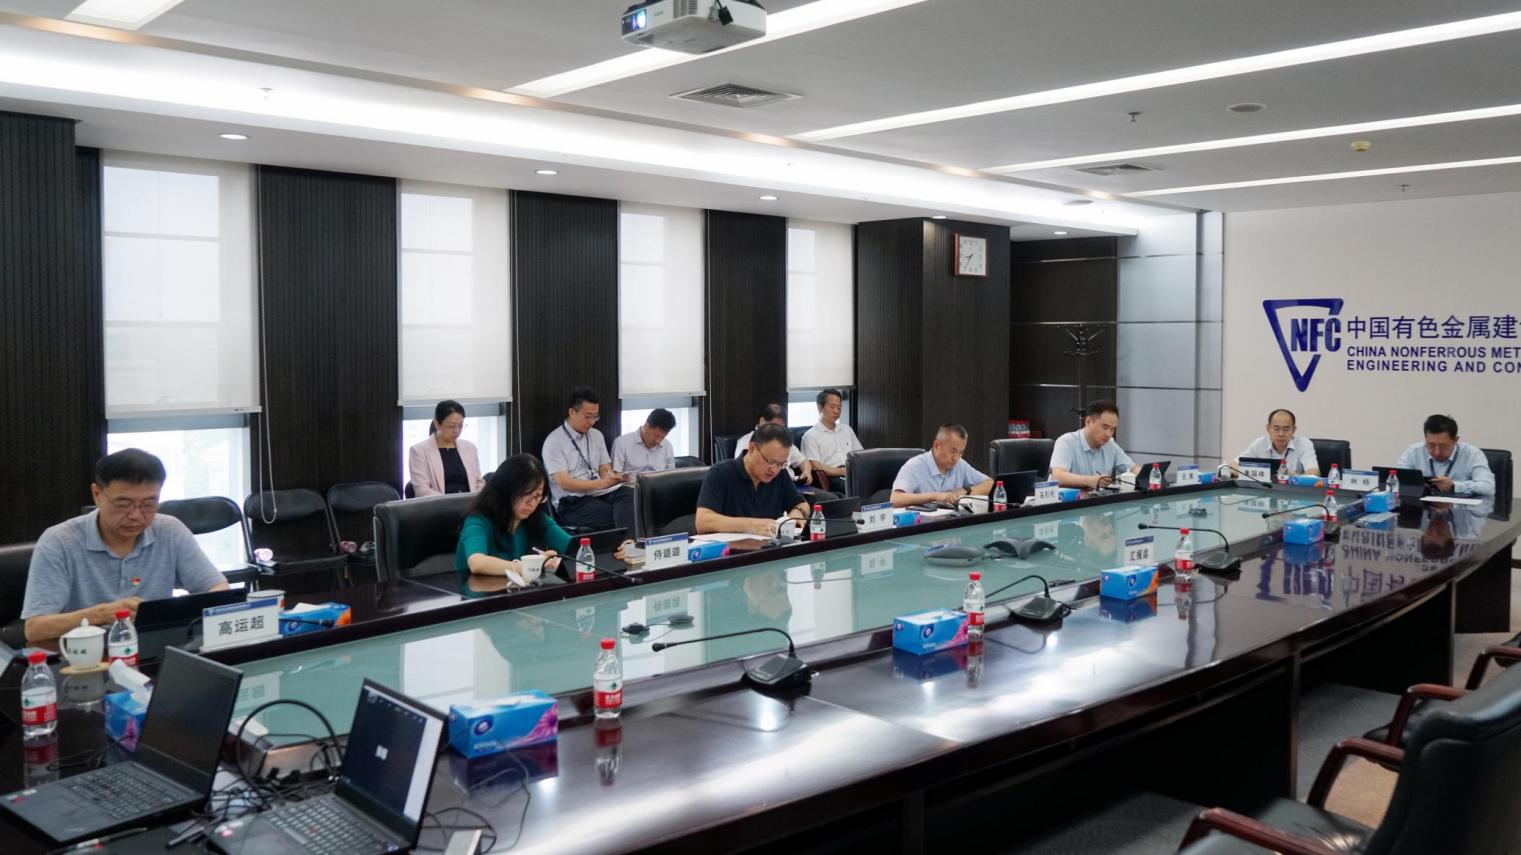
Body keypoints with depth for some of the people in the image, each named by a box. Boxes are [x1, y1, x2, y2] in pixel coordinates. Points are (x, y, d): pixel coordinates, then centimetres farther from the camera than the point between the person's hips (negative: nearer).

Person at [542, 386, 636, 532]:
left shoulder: (597, 435, 16)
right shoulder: (554, 441, -4)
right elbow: (564, 483, -12)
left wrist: (610, 476, -10)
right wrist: (601, 483, -23)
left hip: (600, 493, 5)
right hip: (574, 502, -5)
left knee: (629, 495, -32)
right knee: (623, 512, -34)